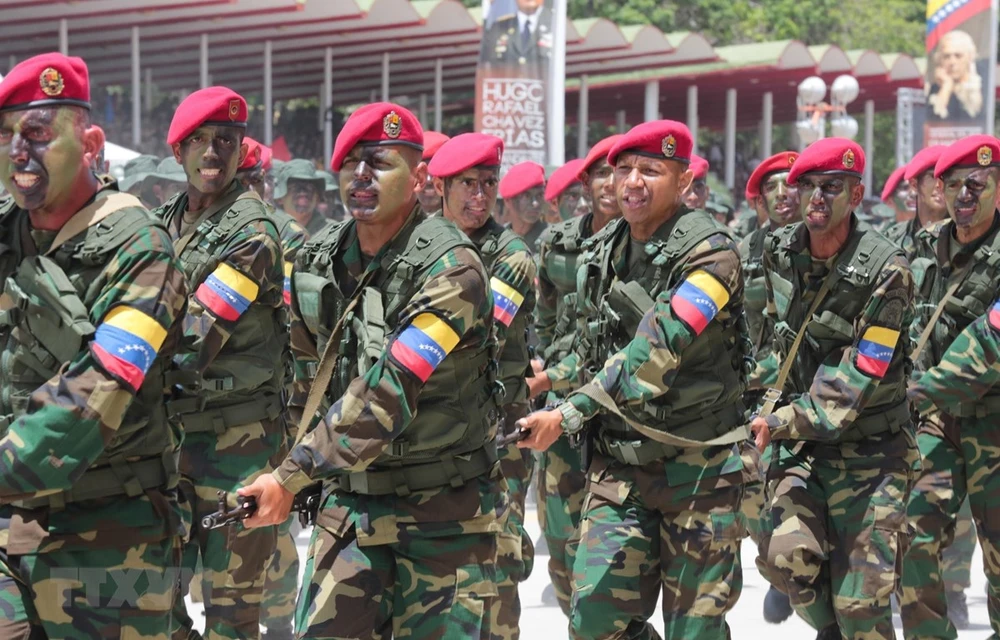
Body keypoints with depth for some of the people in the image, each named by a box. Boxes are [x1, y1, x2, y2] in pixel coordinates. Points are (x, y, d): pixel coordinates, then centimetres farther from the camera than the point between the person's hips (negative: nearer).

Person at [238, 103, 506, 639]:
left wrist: (292, 476, -26)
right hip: (348, 500, 5)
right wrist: (313, 469, 16)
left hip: (443, 513, -5)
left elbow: (388, 394, -25)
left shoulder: (451, 270, -17)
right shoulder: (318, 260, 4)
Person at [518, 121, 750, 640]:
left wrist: (569, 414, -27)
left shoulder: (710, 254, -14)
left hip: (698, 462, -5)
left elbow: (657, 350, -25)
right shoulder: (602, 252, 8)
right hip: (618, 460, 5)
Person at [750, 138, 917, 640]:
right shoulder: (779, 254, 1)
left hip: (869, 449, -4)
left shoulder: (886, 273, -17)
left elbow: (855, 379, -20)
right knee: (783, 554, -15)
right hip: (801, 445, 4)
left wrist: (781, 422, -23)